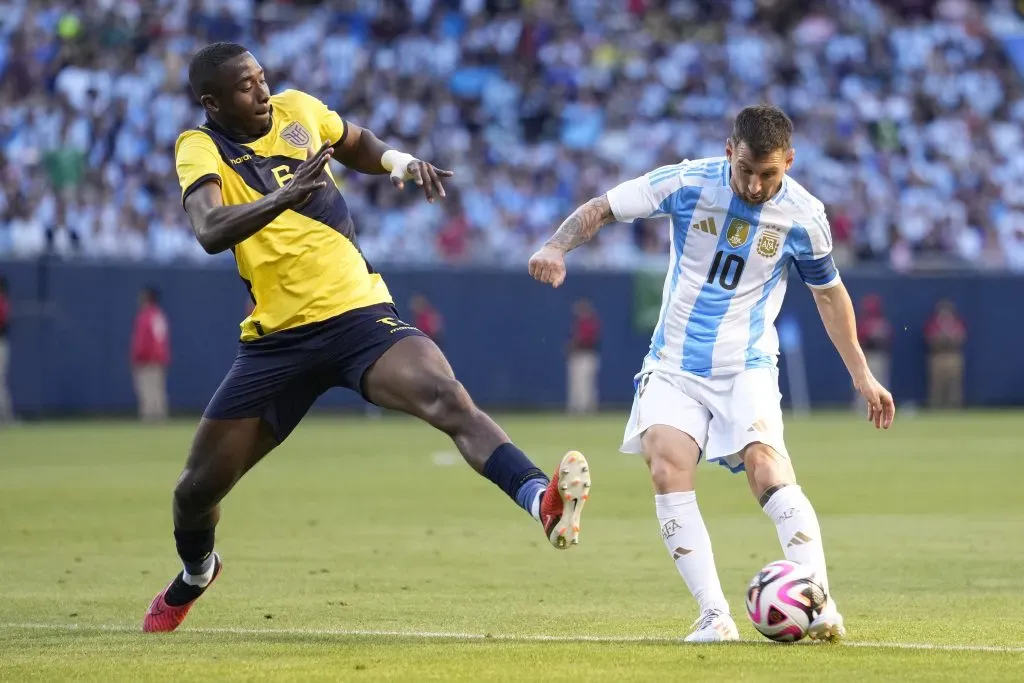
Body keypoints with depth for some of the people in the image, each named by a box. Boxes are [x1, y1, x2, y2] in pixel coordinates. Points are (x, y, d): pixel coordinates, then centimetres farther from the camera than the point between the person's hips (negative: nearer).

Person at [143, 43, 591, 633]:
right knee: (200, 486, 8)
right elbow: (210, 231, -29)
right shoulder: (201, 149, -6)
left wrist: (399, 162, 8)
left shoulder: (297, 110, 5)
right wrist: (284, 197, -44)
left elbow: (355, 143, 29)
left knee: (446, 396, -29)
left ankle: (542, 501, -48)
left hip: (358, 314, 0)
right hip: (276, 337, 0)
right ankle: (195, 574, 42)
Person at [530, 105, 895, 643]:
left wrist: (862, 376, 15)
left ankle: (820, 606, -27)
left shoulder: (804, 218, -6)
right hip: (673, 363, 1)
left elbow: (829, 293, 11)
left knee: (766, 465, -25)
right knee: (667, 467, -21)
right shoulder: (688, 183, -9)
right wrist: (556, 247, -23)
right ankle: (714, 615, -20)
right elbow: (600, 210, -3)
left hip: (746, 367, -1)